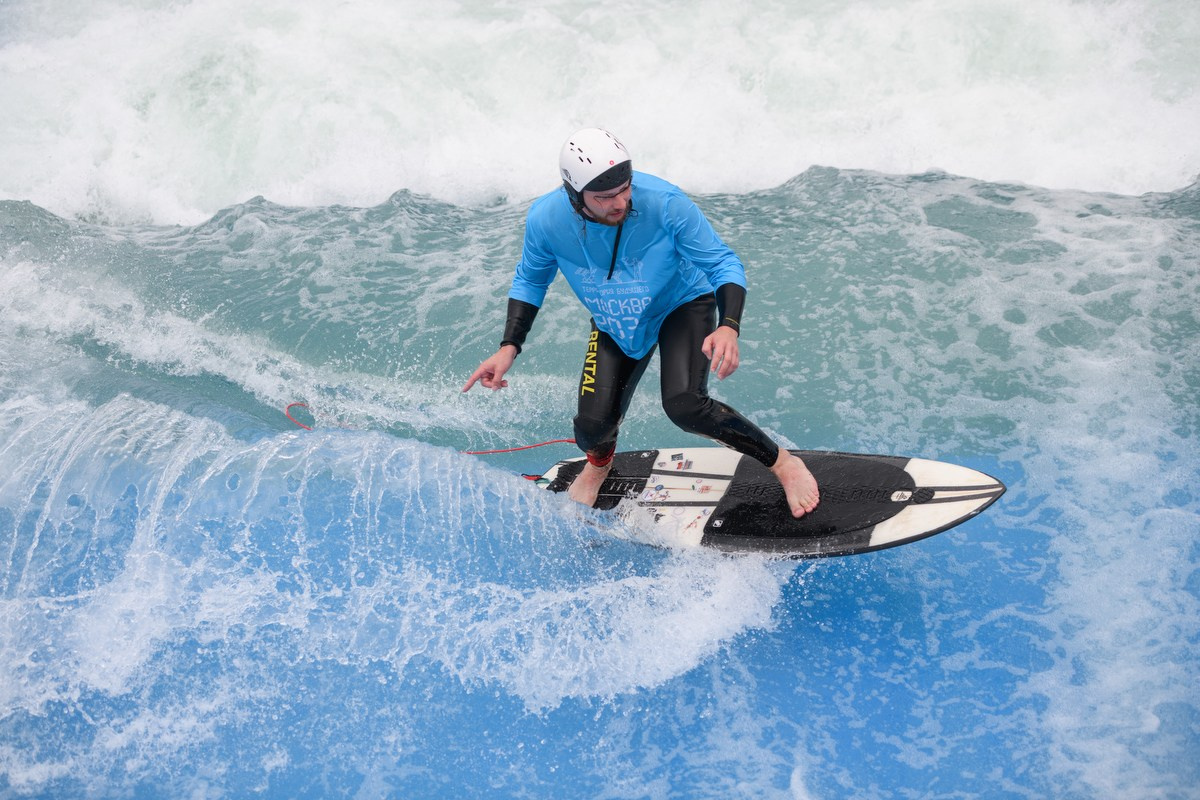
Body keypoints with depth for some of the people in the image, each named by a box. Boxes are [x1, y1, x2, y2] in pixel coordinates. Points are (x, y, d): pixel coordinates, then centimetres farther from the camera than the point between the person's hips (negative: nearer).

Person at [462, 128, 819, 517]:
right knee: (593, 424, -10)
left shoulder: (664, 202, -34)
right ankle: (599, 463, 32)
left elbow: (723, 263, -24)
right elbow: (530, 281, -4)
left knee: (683, 405, -27)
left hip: (682, 304, -2)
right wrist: (509, 347, -14)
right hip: (616, 323, 3)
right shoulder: (545, 220, -25)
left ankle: (781, 462, -3)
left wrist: (728, 327, -41)